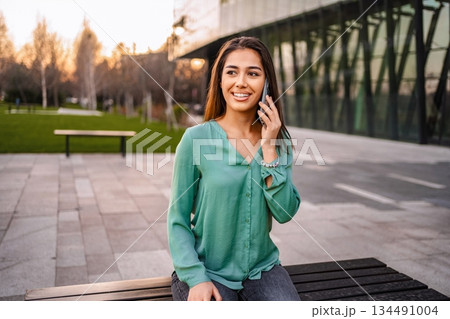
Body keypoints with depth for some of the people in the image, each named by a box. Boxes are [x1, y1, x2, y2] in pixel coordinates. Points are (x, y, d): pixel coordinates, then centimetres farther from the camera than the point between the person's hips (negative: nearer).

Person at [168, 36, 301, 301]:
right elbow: (178, 221, -6)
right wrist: (196, 278, -16)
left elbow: (285, 213, -8)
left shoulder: (279, 140, 1)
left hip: (262, 268, 3)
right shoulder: (196, 138, -10)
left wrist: (269, 149, -15)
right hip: (206, 270, -3)